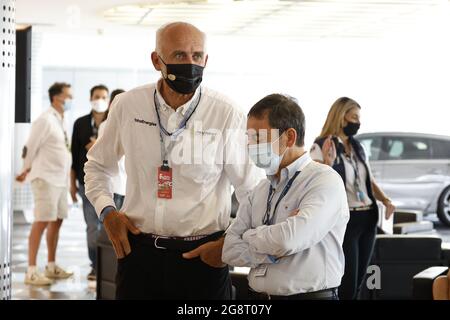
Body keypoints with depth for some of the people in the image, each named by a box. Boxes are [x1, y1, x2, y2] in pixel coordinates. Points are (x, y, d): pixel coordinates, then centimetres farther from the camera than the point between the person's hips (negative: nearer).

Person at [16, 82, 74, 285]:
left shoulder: (60, 120, 13)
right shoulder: (45, 120, -13)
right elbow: (30, 148, -10)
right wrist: (26, 171, 2)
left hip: (60, 179, 9)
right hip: (46, 179, -8)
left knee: (56, 221, 11)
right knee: (41, 222, -9)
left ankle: (51, 267, 20)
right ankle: (31, 271, -8)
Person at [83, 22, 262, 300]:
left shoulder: (227, 115, -9)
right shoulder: (128, 106, 0)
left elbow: (253, 193, -1)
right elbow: (98, 164, 17)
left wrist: (229, 244, -9)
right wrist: (107, 211, 3)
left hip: (203, 255, -2)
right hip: (138, 250, 2)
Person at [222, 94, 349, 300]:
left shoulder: (325, 181, -6)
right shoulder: (261, 189, 13)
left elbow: (289, 240, -19)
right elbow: (230, 250, 7)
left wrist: (251, 236, -2)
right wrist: (273, 253, -9)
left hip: (310, 294, -4)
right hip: (257, 295, 4)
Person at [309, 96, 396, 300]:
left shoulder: (358, 147, 13)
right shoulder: (321, 147, -8)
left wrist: (386, 201, 1)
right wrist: (328, 162, -31)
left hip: (368, 219, 7)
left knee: (358, 284, 12)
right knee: (346, 286, -7)